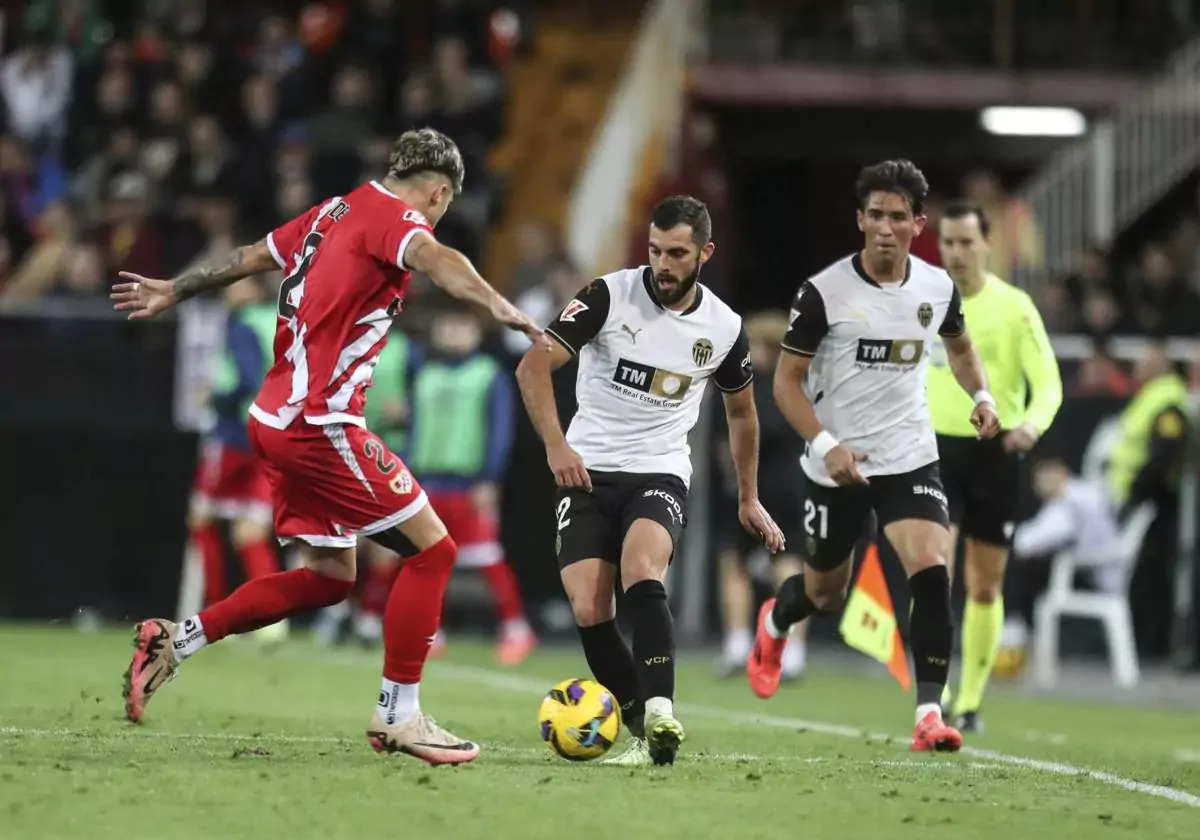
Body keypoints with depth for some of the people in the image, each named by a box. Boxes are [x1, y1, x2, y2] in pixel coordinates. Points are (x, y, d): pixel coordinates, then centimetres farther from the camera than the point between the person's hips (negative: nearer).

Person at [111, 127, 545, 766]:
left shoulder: (335, 212, 15)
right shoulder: (392, 216, -9)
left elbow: (249, 257, 30)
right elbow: (432, 257, -33)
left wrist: (174, 291, 45)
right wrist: (499, 306, -50)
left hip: (277, 419, 10)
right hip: (321, 424, -10)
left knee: (329, 576, 15)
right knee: (432, 549, -6)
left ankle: (172, 642, 15)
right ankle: (398, 714, -3)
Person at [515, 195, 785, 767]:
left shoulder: (723, 328, 0)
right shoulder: (610, 295, -9)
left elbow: (741, 410, 19)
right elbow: (534, 366, -11)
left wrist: (749, 498, 22)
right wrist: (556, 445, -22)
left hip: (660, 473, 0)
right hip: (587, 471, 0)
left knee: (641, 570, -31)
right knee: (588, 611, -14)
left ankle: (659, 720, -37)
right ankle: (647, 730, 1)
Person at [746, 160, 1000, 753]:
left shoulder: (937, 287, -1)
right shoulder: (824, 292, -14)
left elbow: (959, 347, 20)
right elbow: (786, 381, -8)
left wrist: (982, 396, 1)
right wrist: (826, 444, -21)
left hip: (911, 459, 2)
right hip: (837, 466, -2)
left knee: (932, 572, -21)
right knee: (825, 595, 15)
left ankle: (929, 715, -18)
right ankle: (774, 623, 52)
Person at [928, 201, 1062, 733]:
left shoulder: (1013, 307, -6)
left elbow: (1048, 383, -11)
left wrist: (1033, 423, -31)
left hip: (994, 453, -1)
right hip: (937, 449, 1)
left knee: (985, 587, 7)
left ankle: (970, 702, 20)